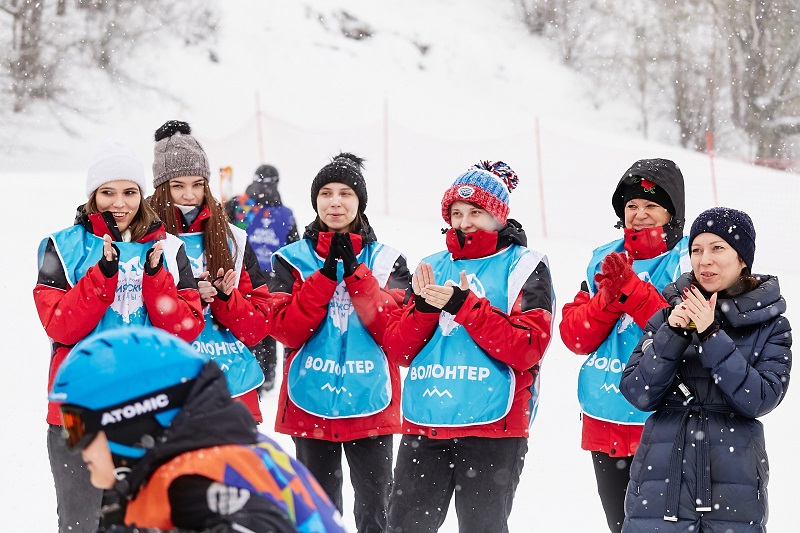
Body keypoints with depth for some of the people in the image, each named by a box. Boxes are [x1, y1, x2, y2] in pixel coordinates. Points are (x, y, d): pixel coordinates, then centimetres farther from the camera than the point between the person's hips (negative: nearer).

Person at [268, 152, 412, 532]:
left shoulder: (387, 260, 5)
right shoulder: (292, 259, 5)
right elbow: (286, 330, -7)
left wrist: (354, 271, -13)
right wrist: (327, 274, -15)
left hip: (371, 404, 0)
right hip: (312, 403, 0)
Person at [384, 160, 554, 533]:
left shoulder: (523, 266, 2)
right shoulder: (433, 267, 15)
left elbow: (527, 348, -12)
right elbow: (396, 350, 10)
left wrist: (465, 306, -17)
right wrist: (423, 309, -9)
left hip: (491, 426, -5)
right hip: (424, 424, 5)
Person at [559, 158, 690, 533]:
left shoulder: (688, 262, -4)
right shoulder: (604, 261, 12)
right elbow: (575, 336, 5)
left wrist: (630, 288, -21)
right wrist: (610, 296, -13)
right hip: (605, 423, 6)